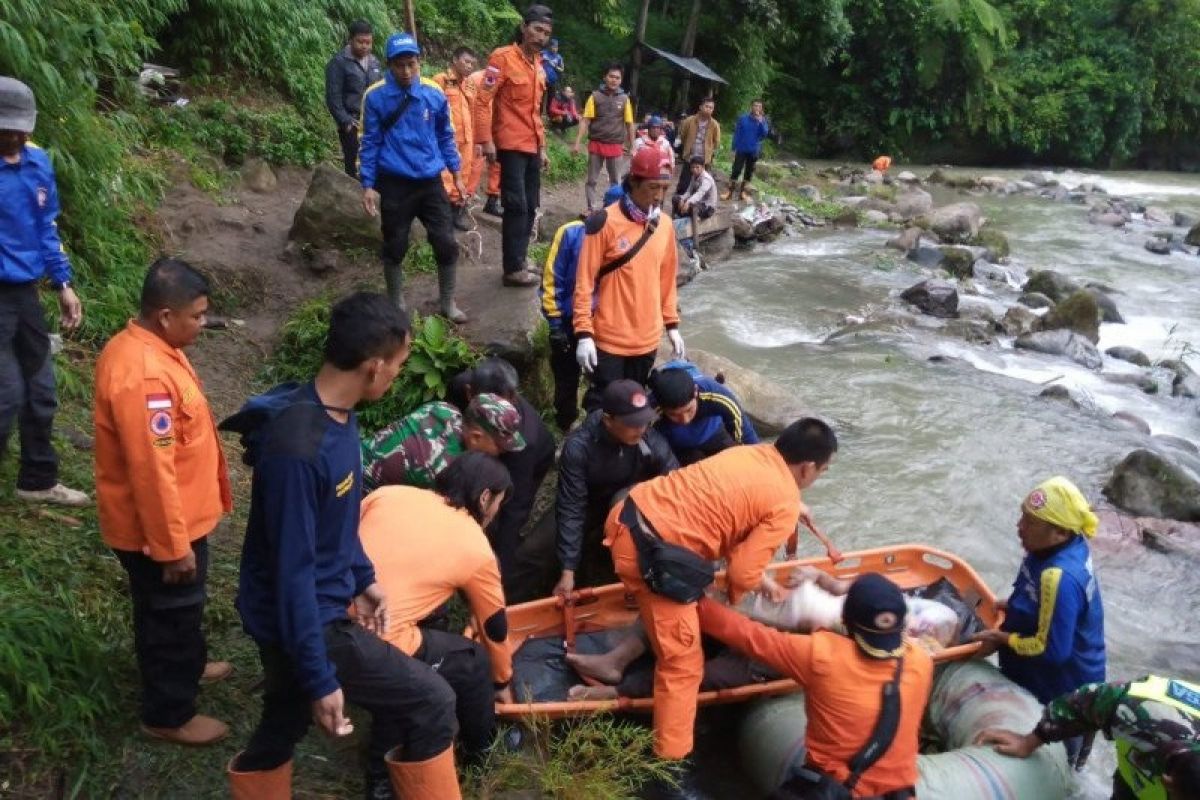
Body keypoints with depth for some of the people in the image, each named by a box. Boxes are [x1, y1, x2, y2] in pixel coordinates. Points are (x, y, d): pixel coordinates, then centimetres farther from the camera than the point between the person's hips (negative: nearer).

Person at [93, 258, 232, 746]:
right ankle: (168, 715, 28)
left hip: (173, 517, 9)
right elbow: (152, 471, -30)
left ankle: (184, 668, 51)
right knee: (172, 612, 9)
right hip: (159, 525, -9)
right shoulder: (143, 376, -32)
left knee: (177, 609, 29)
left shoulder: (140, 346, 1)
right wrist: (174, 546, -22)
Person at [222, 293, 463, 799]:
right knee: (432, 704, -3)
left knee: (283, 727, 25)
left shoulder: (338, 414, -2)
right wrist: (319, 678, -22)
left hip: (320, 604, 9)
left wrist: (362, 578, 18)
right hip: (303, 618, -9)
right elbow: (294, 570, -27)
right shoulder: (297, 448, -31)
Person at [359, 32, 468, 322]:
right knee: (395, 248, 8)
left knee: (447, 243, 1)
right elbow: (370, 143, -2)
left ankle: (447, 303, 20)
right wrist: (368, 186, -5)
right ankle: (397, 306, 25)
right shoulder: (375, 97, -8)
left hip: (430, 182, 2)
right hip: (394, 185, -2)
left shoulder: (434, 94, -2)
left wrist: (456, 176, 11)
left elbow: (445, 136, 10)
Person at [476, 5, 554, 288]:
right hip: (511, 145, -8)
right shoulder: (503, 57, -8)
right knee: (516, 206, -8)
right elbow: (483, 100, -13)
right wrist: (486, 140, -19)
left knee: (530, 207, 9)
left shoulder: (538, 65, 15)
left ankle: (519, 260, 19)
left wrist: (542, 147, 20)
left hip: (532, 147, 8)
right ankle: (513, 269, -3)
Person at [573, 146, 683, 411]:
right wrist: (583, 333, -15)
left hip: (648, 339, 5)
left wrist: (672, 324, 13)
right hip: (609, 338, -5)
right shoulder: (605, 222, -12)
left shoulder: (665, 226, 5)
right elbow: (584, 282, -11)